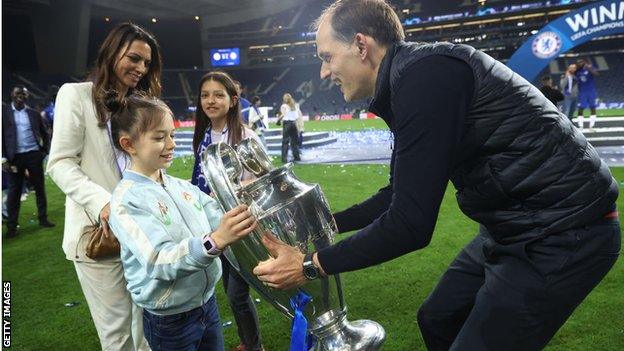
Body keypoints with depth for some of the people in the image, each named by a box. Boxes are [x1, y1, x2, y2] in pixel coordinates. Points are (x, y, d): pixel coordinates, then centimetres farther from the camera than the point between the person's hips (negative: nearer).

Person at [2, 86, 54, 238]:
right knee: (14, 191, 3)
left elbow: (45, 133, 18)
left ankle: (43, 219, 17)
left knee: (40, 188, 7)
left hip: (34, 155, 2)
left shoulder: (33, 113, 9)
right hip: (15, 157, -2)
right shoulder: (4, 111, 3)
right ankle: (11, 226, 9)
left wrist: (45, 150, 8)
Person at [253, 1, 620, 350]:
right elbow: (400, 195, 15)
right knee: (437, 321, 18)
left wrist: (310, 265, -15)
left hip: (563, 233, -9)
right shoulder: (412, 78, 8)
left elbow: (410, 223, -26)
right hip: (516, 225, 9)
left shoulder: (424, 74, -23)